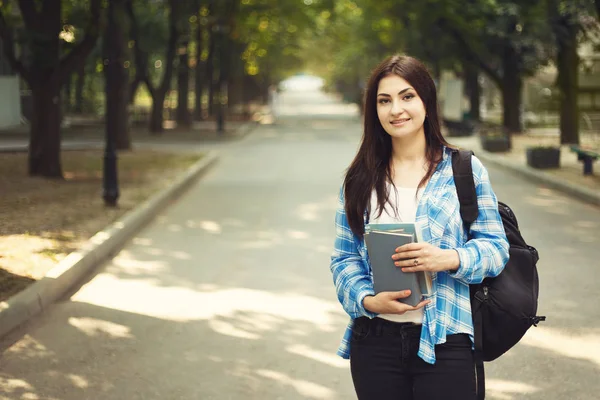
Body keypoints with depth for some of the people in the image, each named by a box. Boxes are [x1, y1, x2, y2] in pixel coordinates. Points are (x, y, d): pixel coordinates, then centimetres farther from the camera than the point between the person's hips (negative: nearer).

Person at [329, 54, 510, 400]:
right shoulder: (360, 179, 9)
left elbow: (496, 248, 1)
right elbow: (344, 258, 7)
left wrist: (450, 258, -18)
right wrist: (368, 300, -12)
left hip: (444, 342, -2)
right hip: (375, 341, 2)